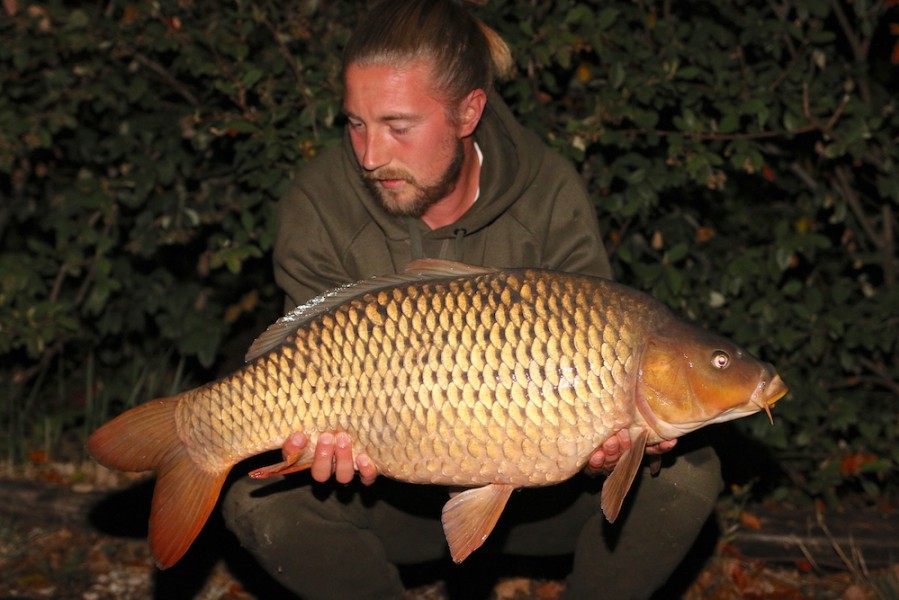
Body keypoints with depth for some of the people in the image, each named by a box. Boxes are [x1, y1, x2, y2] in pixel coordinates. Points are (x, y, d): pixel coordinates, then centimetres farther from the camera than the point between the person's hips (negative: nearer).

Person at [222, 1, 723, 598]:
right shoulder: (319, 207, -14)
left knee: (684, 474, -23)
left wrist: (608, 435, -36)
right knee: (258, 497, -28)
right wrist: (328, 435, -39)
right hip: (393, 495, 0)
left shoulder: (552, 195, -13)